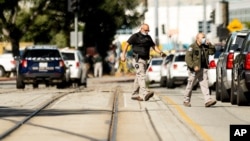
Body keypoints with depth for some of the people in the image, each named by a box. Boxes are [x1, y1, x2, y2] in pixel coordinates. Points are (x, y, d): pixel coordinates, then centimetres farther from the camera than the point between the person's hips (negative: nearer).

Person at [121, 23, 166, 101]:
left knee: (139, 77, 12)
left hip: (144, 60, 7)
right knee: (141, 75, -21)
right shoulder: (135, 36, -3)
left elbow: (154, 46, 17)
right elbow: (127, 44, -6)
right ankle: (145, 93, -37)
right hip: (137, 60, -7)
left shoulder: (148, 37, 17)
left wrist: (160, 52, -1)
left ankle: (135, 95, 20)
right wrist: (123, 55, -16)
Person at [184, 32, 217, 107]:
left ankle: (208, 101, -15)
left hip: (203, 69, 5)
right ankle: (186, 101, 18)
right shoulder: (192, 47, -8)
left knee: (204, 84, -6)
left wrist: (210, 45, -3)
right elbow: (187, 58, -15)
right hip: (194, 70, -5)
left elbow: (212, 52, 13)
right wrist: (194, 66, -24)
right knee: (190, 85, 5)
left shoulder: (205, 46, 12)